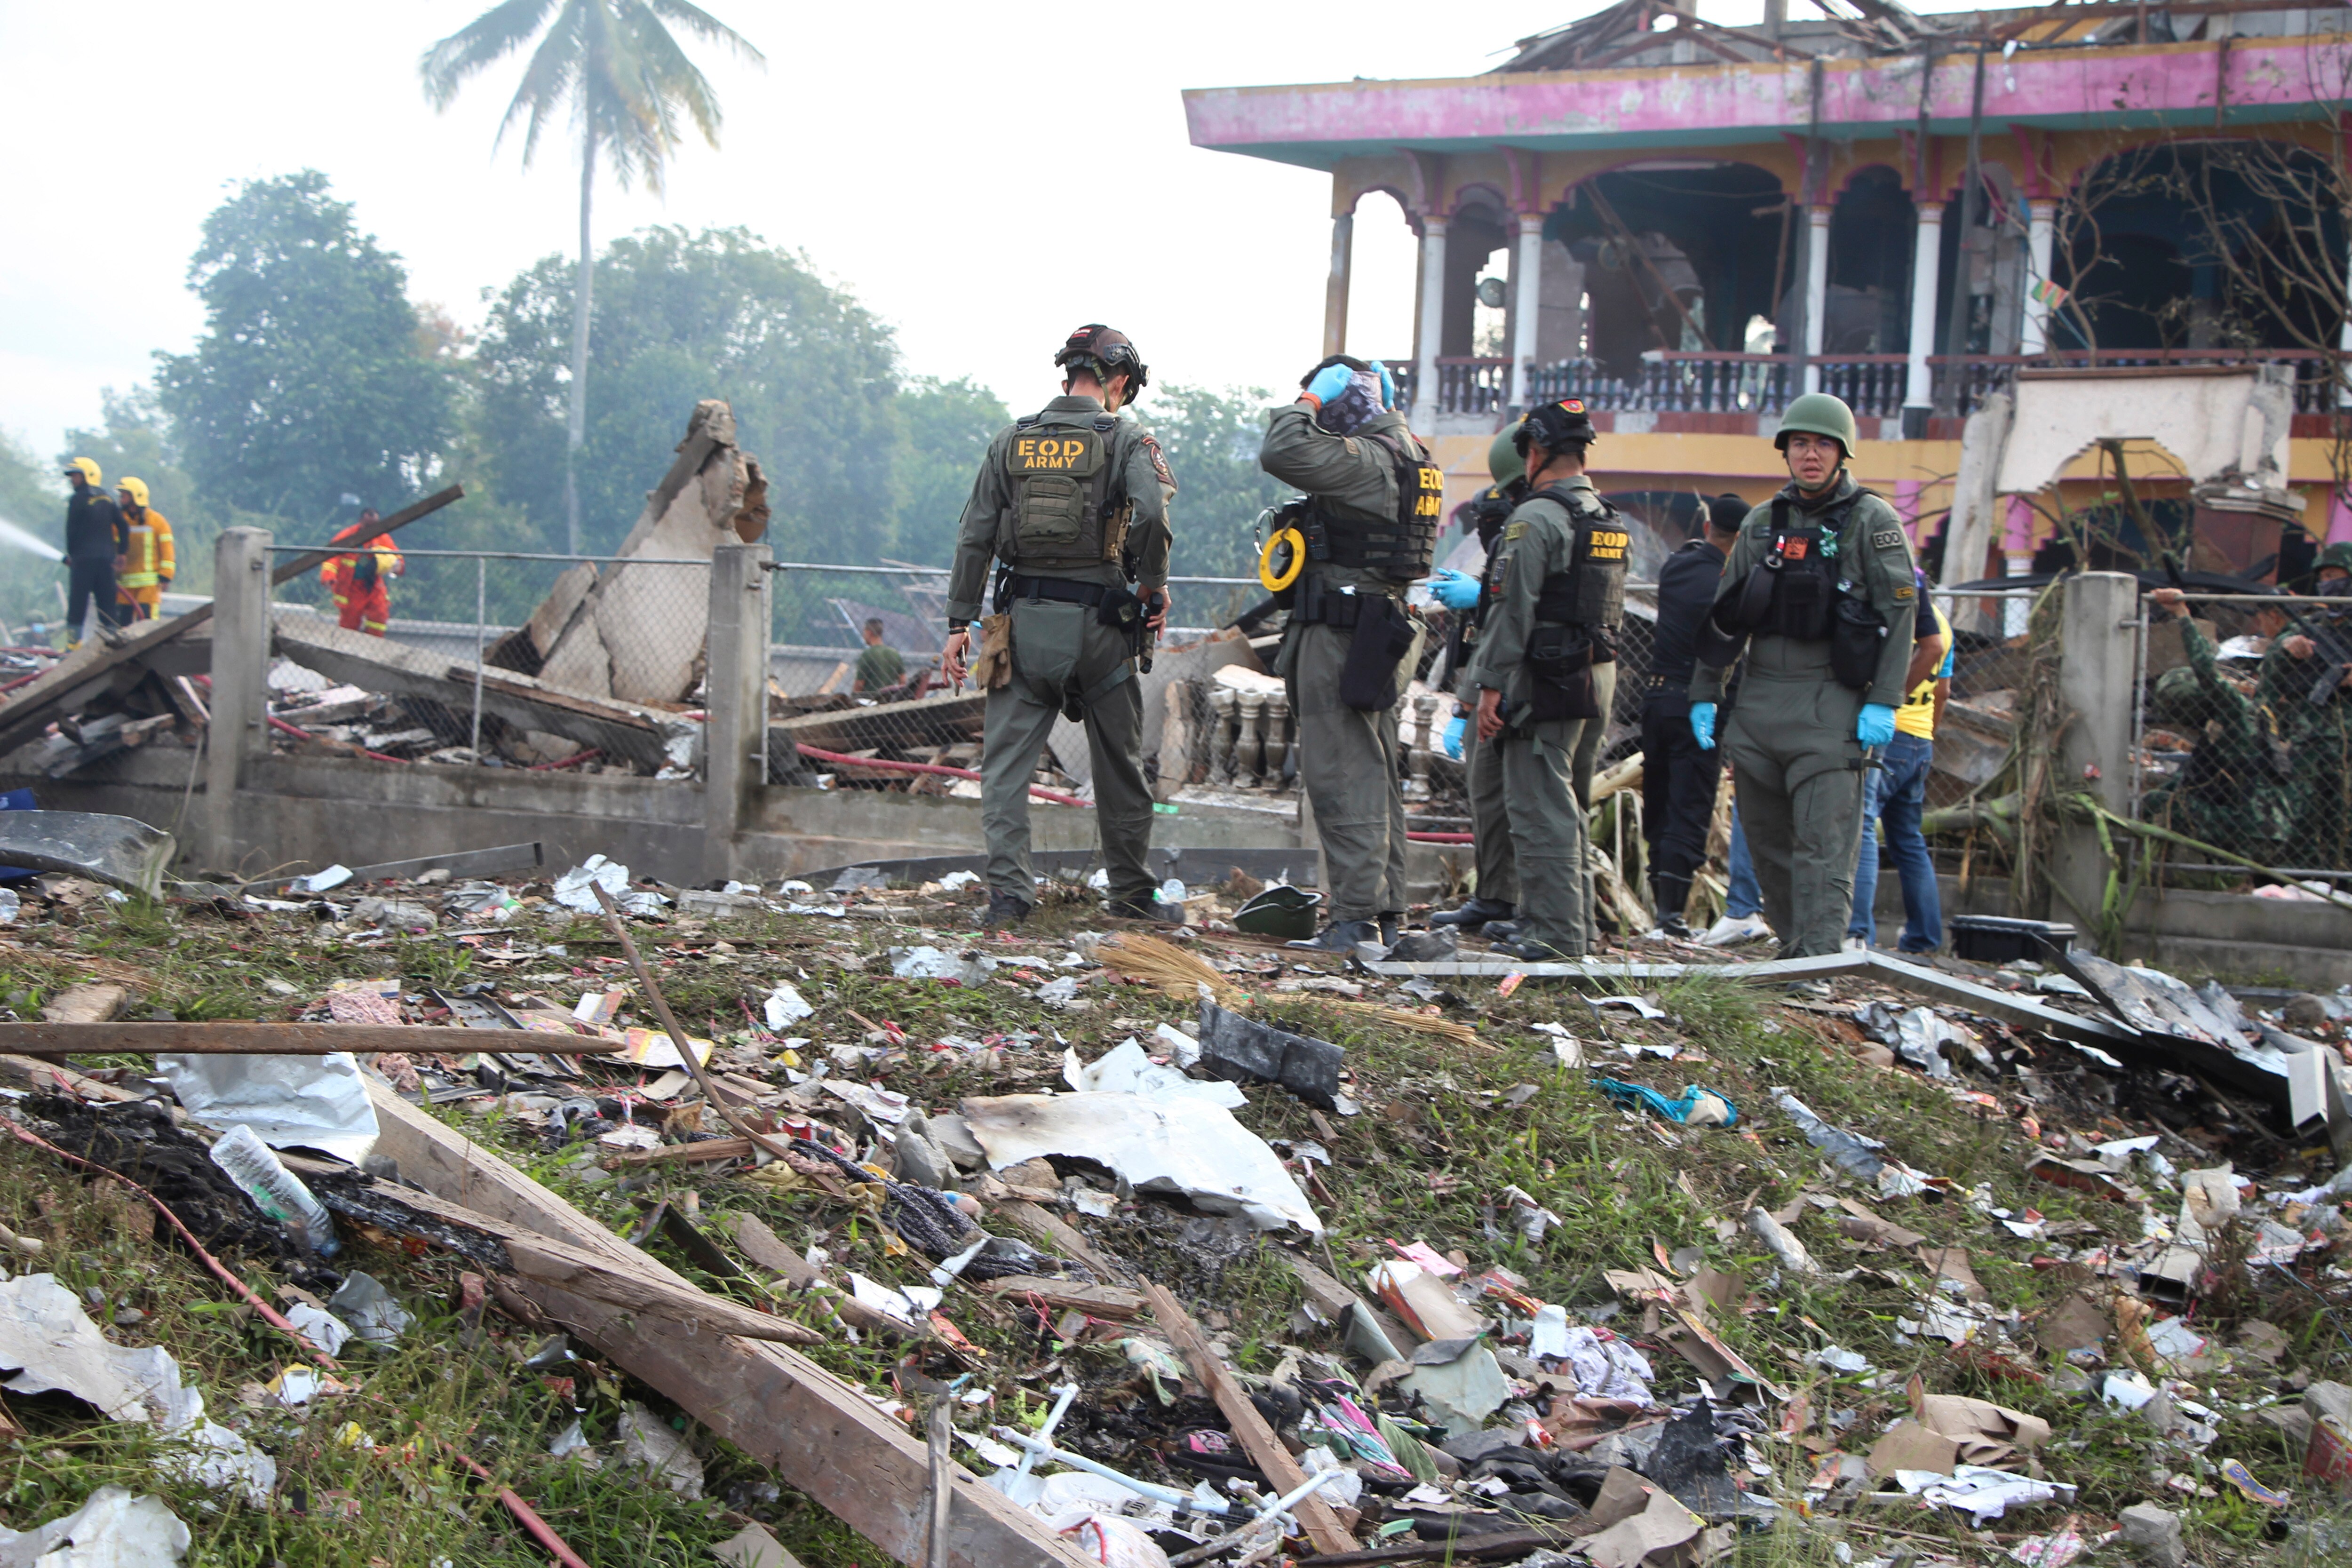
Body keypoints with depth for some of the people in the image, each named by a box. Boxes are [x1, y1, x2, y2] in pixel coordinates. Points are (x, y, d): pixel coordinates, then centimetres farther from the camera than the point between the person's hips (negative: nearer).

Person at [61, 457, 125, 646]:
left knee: (77, 604, -3)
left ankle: (73, 644, -7)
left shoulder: (78, 500, -6)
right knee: (108, 606, 8)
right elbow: (122, 526, 11)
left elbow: (71, 531, -5)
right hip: (106, 559, 5)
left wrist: (70, 555, 7)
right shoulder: (107, 499, 11)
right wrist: (121, 551, 16)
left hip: (83, 559, -5)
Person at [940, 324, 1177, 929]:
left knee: (1005, 762, 5)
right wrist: (1154, 589, -6)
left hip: (1022, 623, 2)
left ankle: (1008, 890, -6)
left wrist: (960, 622, 10)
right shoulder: (1127, 440, -3)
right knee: (1119, 765, 11)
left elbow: (975, 537, 7)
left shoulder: (1012, 440, 9)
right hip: (1096, 625, -2)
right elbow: (1152, 516, -22)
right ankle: (1133, 893, 21)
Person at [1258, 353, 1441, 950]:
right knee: (1374, 775, 13)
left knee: (1341, 774, -9)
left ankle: (1357, 916, -10)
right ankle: (1386, 912, 17)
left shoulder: (1364, 458, -15)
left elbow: (1283, 453, -25)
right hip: (1379, 626, 10)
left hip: (1342, 630, -10)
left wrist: (1309, 401, -11)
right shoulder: (1408, 455, 16)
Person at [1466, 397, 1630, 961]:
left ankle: (1556, 932, -5)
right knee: (1561, 804, 17)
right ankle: (1576, 924, 23)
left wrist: (1491, 684, -14)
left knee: (1539, 809, -5)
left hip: (1540, 681, -9)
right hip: (1586, 677, 9)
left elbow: (1514, 611, -18)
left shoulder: (1537, 518, -15)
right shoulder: (1609, 520, 13)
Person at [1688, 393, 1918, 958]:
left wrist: (1883, 703, -14)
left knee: (1825, 843, -10)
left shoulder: (1873, 521, -1)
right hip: (1757, 703, 6)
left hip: (1829, 705, -6)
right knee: (1766, 837, 8)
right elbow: (1725, 615, 18)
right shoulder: (1763, 522, 15)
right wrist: (1704, 694, 13)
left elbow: (1899, 612, -6)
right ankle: (1794, 946, 18)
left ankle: (1819, 958, -14)